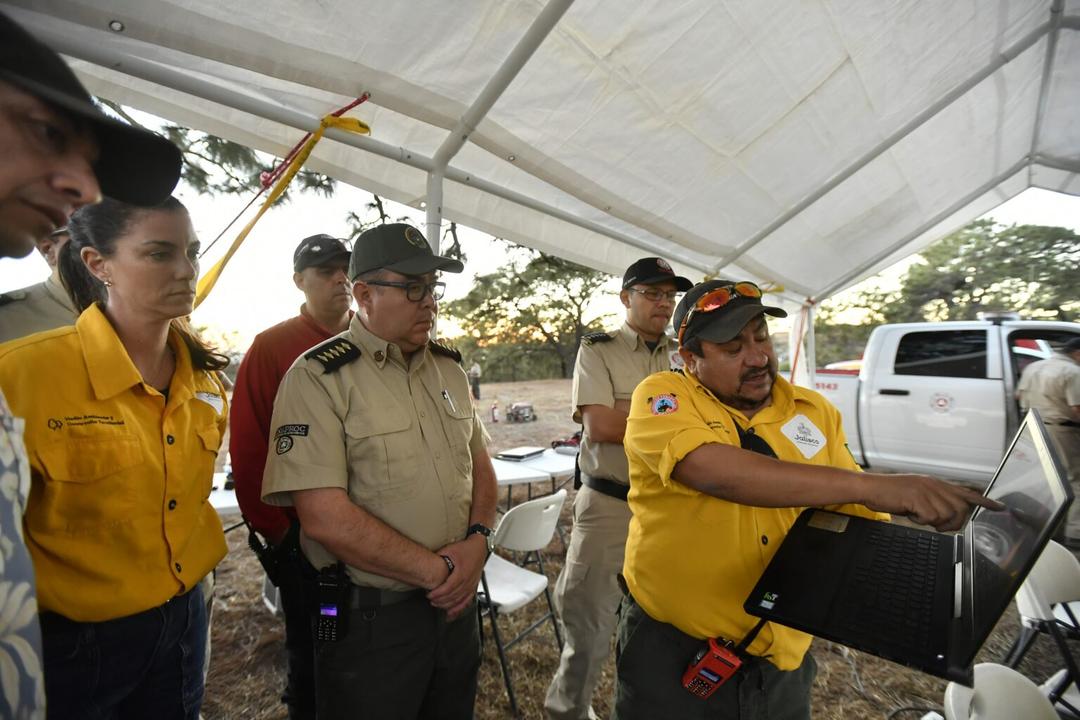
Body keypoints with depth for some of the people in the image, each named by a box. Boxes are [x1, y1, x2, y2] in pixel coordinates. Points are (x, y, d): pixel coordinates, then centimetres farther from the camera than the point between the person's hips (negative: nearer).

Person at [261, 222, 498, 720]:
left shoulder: (449, 368, 3)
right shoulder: (318, 379, -15)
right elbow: (325, 517, -21)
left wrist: (478, 540, -8)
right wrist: (436, 571, -16)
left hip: (456, 604, 6)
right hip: (369, 619, -5)